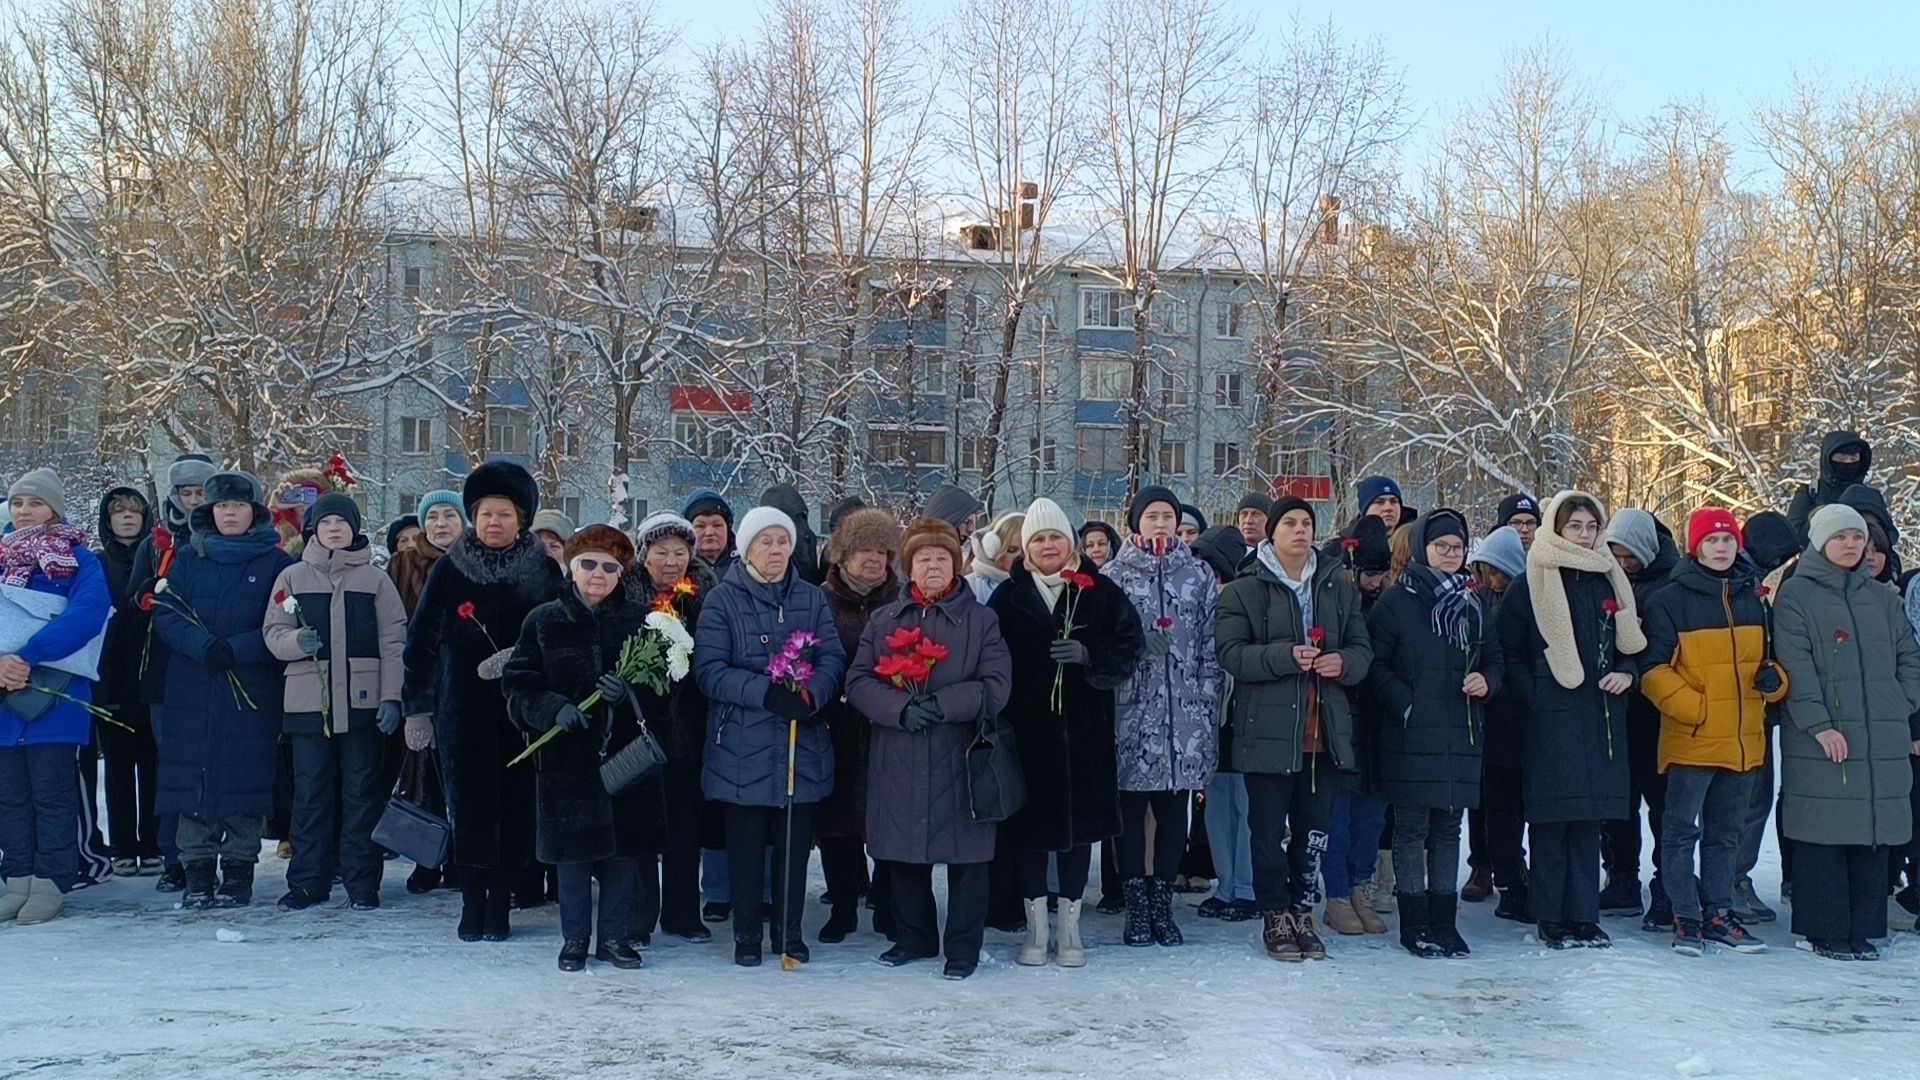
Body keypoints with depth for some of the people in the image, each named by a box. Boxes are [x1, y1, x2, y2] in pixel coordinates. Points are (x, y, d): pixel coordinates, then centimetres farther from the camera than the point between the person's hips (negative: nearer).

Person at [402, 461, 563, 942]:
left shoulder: (543, 571, 2)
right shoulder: (449, 570, 3)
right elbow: (420, 641, 2)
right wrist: (417, 709, -2)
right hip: (463, 709, 0)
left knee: (514, 803, 1)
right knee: (468, 803, 0)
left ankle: (500, 901, 12)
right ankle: (472, 901, 10)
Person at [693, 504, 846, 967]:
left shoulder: (812, 599, 10)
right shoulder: (722, 600, -1)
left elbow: (833, 657, 1)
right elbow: (710, 670, -10)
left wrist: (812, 694, -20)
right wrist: (766, 693, -23)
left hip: (803, 746, 3)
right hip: (742, 746, -3)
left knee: (795, 842, 8)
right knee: (746, 843, 5)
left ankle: (789, 932, 21)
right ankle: (747, 935, 18)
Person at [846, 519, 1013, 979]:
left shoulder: (981, 621, 2)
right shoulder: (882, 620, 10)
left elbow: (995, 687, -7)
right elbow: (858, 682, 2)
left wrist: (941, 705, -18)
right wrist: (900, 708, -16)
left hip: (959, 759, -3)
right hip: (898, 761, 3)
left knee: (965, 855, 3)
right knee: (903, 854, 12)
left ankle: (963, 946, 16)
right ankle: (914, 937, 29)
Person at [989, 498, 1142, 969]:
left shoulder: (1099, 592, 4)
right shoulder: (1008, 596, 4)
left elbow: (1129, 645, 2)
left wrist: (1088, 655, -16)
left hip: (1084, 730, 0)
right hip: (1026, 728, 0)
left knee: (1080, 822, 6)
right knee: (1029, 823, 3)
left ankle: (1070, 926, 18)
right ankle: (1036, 926, 16)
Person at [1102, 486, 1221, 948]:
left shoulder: (1199, 575, 9)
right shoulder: (1113, 576, 2)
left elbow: (1211, 649, 7)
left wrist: (1208, 710, 2)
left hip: (1183, 716, 2)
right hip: (1131, 714, -2)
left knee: (1174, 811, 7)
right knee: (1131, 810, 3)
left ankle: (1162, 904, 18)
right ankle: (1136, 906, 13)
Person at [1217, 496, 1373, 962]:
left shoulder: (1339, 587, 13)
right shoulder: (1244, 590, 1)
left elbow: (1362, 648, 14)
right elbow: (1231, 653, -8)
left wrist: (1344, 662, -9)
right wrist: (1286, 656, -21)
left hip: (1326, 728, 4)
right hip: (1268, 728, -4)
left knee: (1314, 829, 9)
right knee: (1270, 829, 1)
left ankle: (1301, 910, 22)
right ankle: (1275, 916, 13)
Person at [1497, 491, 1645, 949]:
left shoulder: (1608, 580, 15)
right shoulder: (1531, 584, -1)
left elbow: (1630, 644, 21)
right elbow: (1509, 652, -2)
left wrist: (1626, 673, 1)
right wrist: (1535, 696, -11)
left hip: (1602, 715, 5)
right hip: (1552, 717, -5)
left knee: (1589, 818, 6)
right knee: (1552, 818, -4)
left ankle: (1583, 917, 13)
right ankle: (1552, 920, 4)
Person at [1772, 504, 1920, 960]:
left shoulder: (1883, 599, 17)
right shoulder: (1796, 596, 0)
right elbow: (1795, 667, -8)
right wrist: (1818, 724, -17)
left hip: (1883, 741, 5)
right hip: (1820, 742, -5)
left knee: (1874, 835, 6)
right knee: (1823, 836, -4)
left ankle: (1862, 929, 15)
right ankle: (1825, 931, 3)